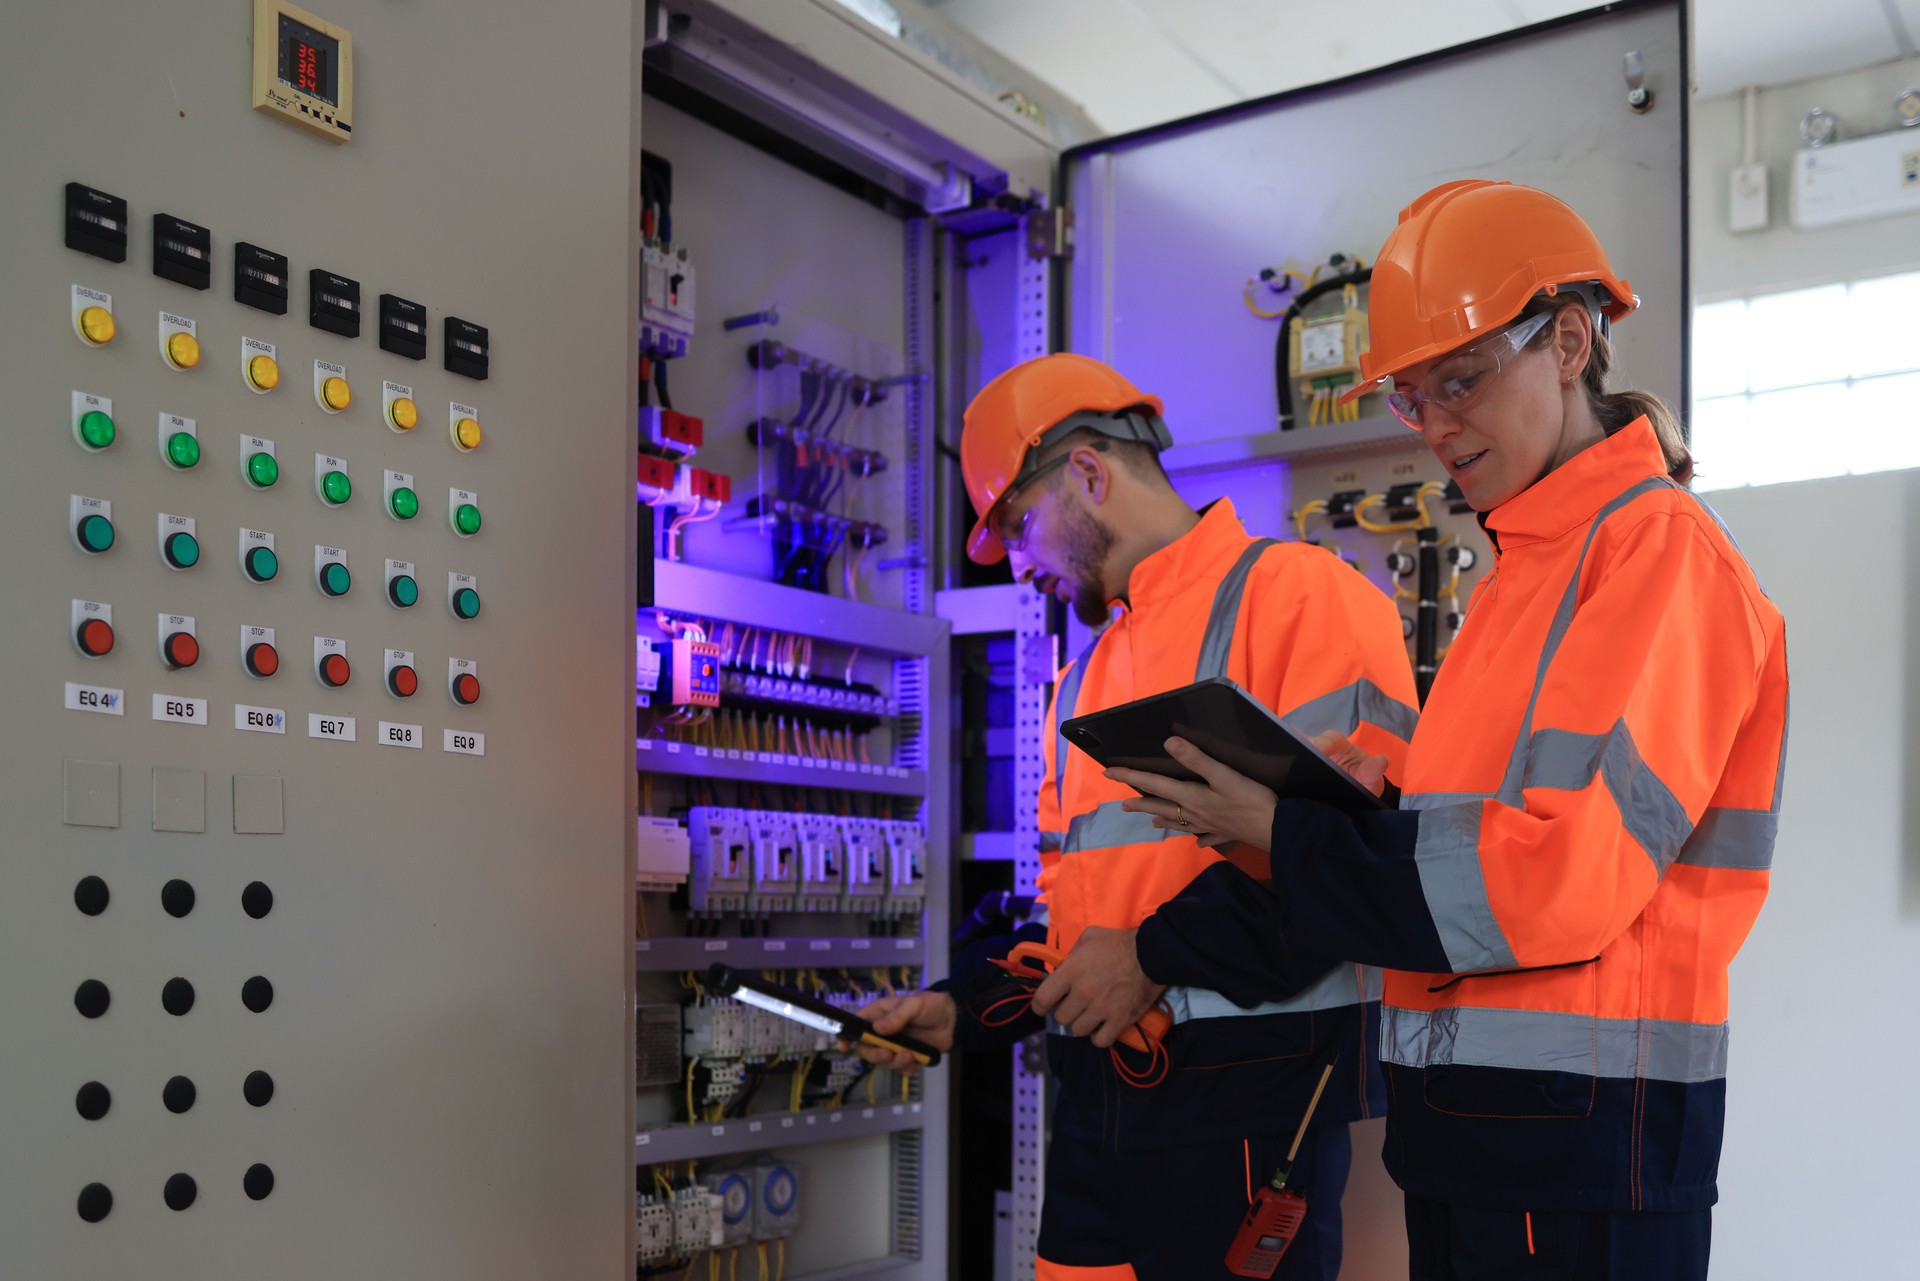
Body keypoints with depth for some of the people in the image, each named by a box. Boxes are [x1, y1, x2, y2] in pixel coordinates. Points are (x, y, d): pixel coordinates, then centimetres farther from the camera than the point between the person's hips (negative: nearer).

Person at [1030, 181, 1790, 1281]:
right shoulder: (1513, 580, 15)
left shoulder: (1664, 550, -10)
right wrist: (1163, 951, 2)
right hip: (1459, 1112, 7)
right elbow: (1443, 840, 10)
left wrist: (1289, 832, -13)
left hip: (1583, 1144, -7)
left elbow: (1565, 869, -20)